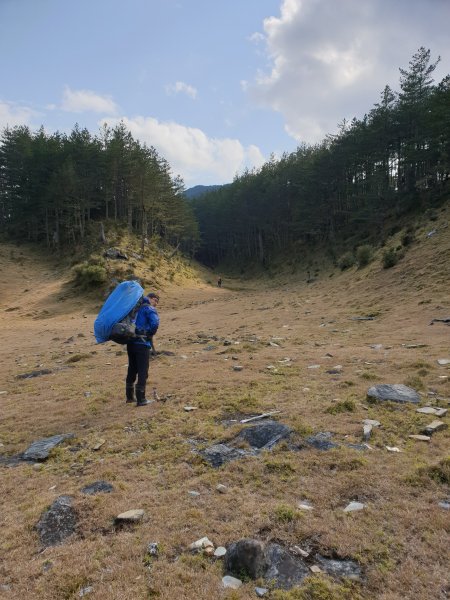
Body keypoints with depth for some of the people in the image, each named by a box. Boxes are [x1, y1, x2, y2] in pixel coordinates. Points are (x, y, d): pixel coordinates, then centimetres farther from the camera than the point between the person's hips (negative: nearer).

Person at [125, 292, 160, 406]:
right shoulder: (149, 309, -8)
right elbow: (155, 323, -25)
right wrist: (151, 334, -8)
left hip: (130, 342, 7)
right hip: (142, 343, -7)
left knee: (132, 369, 18)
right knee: (143, 371, 1)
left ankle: (130, 396, 28)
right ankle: (141, 399, 4)